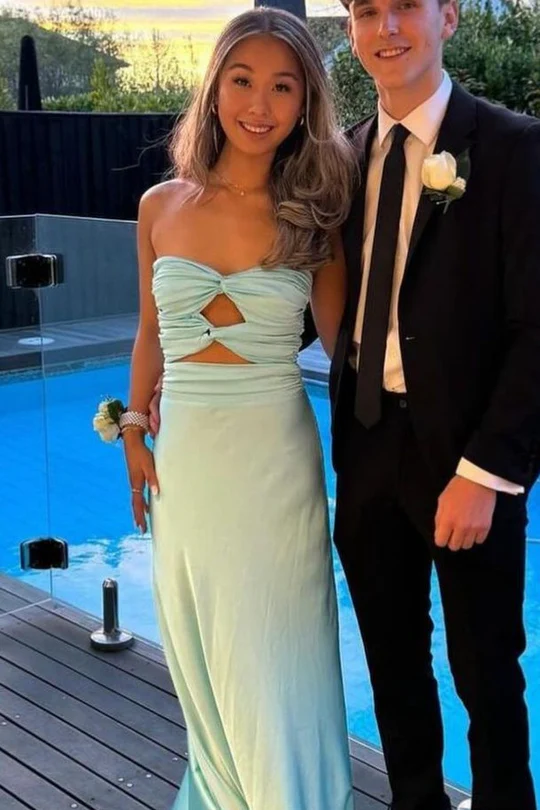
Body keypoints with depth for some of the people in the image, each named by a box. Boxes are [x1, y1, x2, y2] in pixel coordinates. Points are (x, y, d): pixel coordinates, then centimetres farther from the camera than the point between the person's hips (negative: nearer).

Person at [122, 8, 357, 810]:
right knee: (199, 648, 17)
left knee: (275, 656, 9)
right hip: (184, 455, 3)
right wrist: (135, 435, 9)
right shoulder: (161, 207, 1)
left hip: (275, 457, -2)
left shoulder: (312, 215, -5)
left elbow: (341, 341, -4)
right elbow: (151, 334, 10)